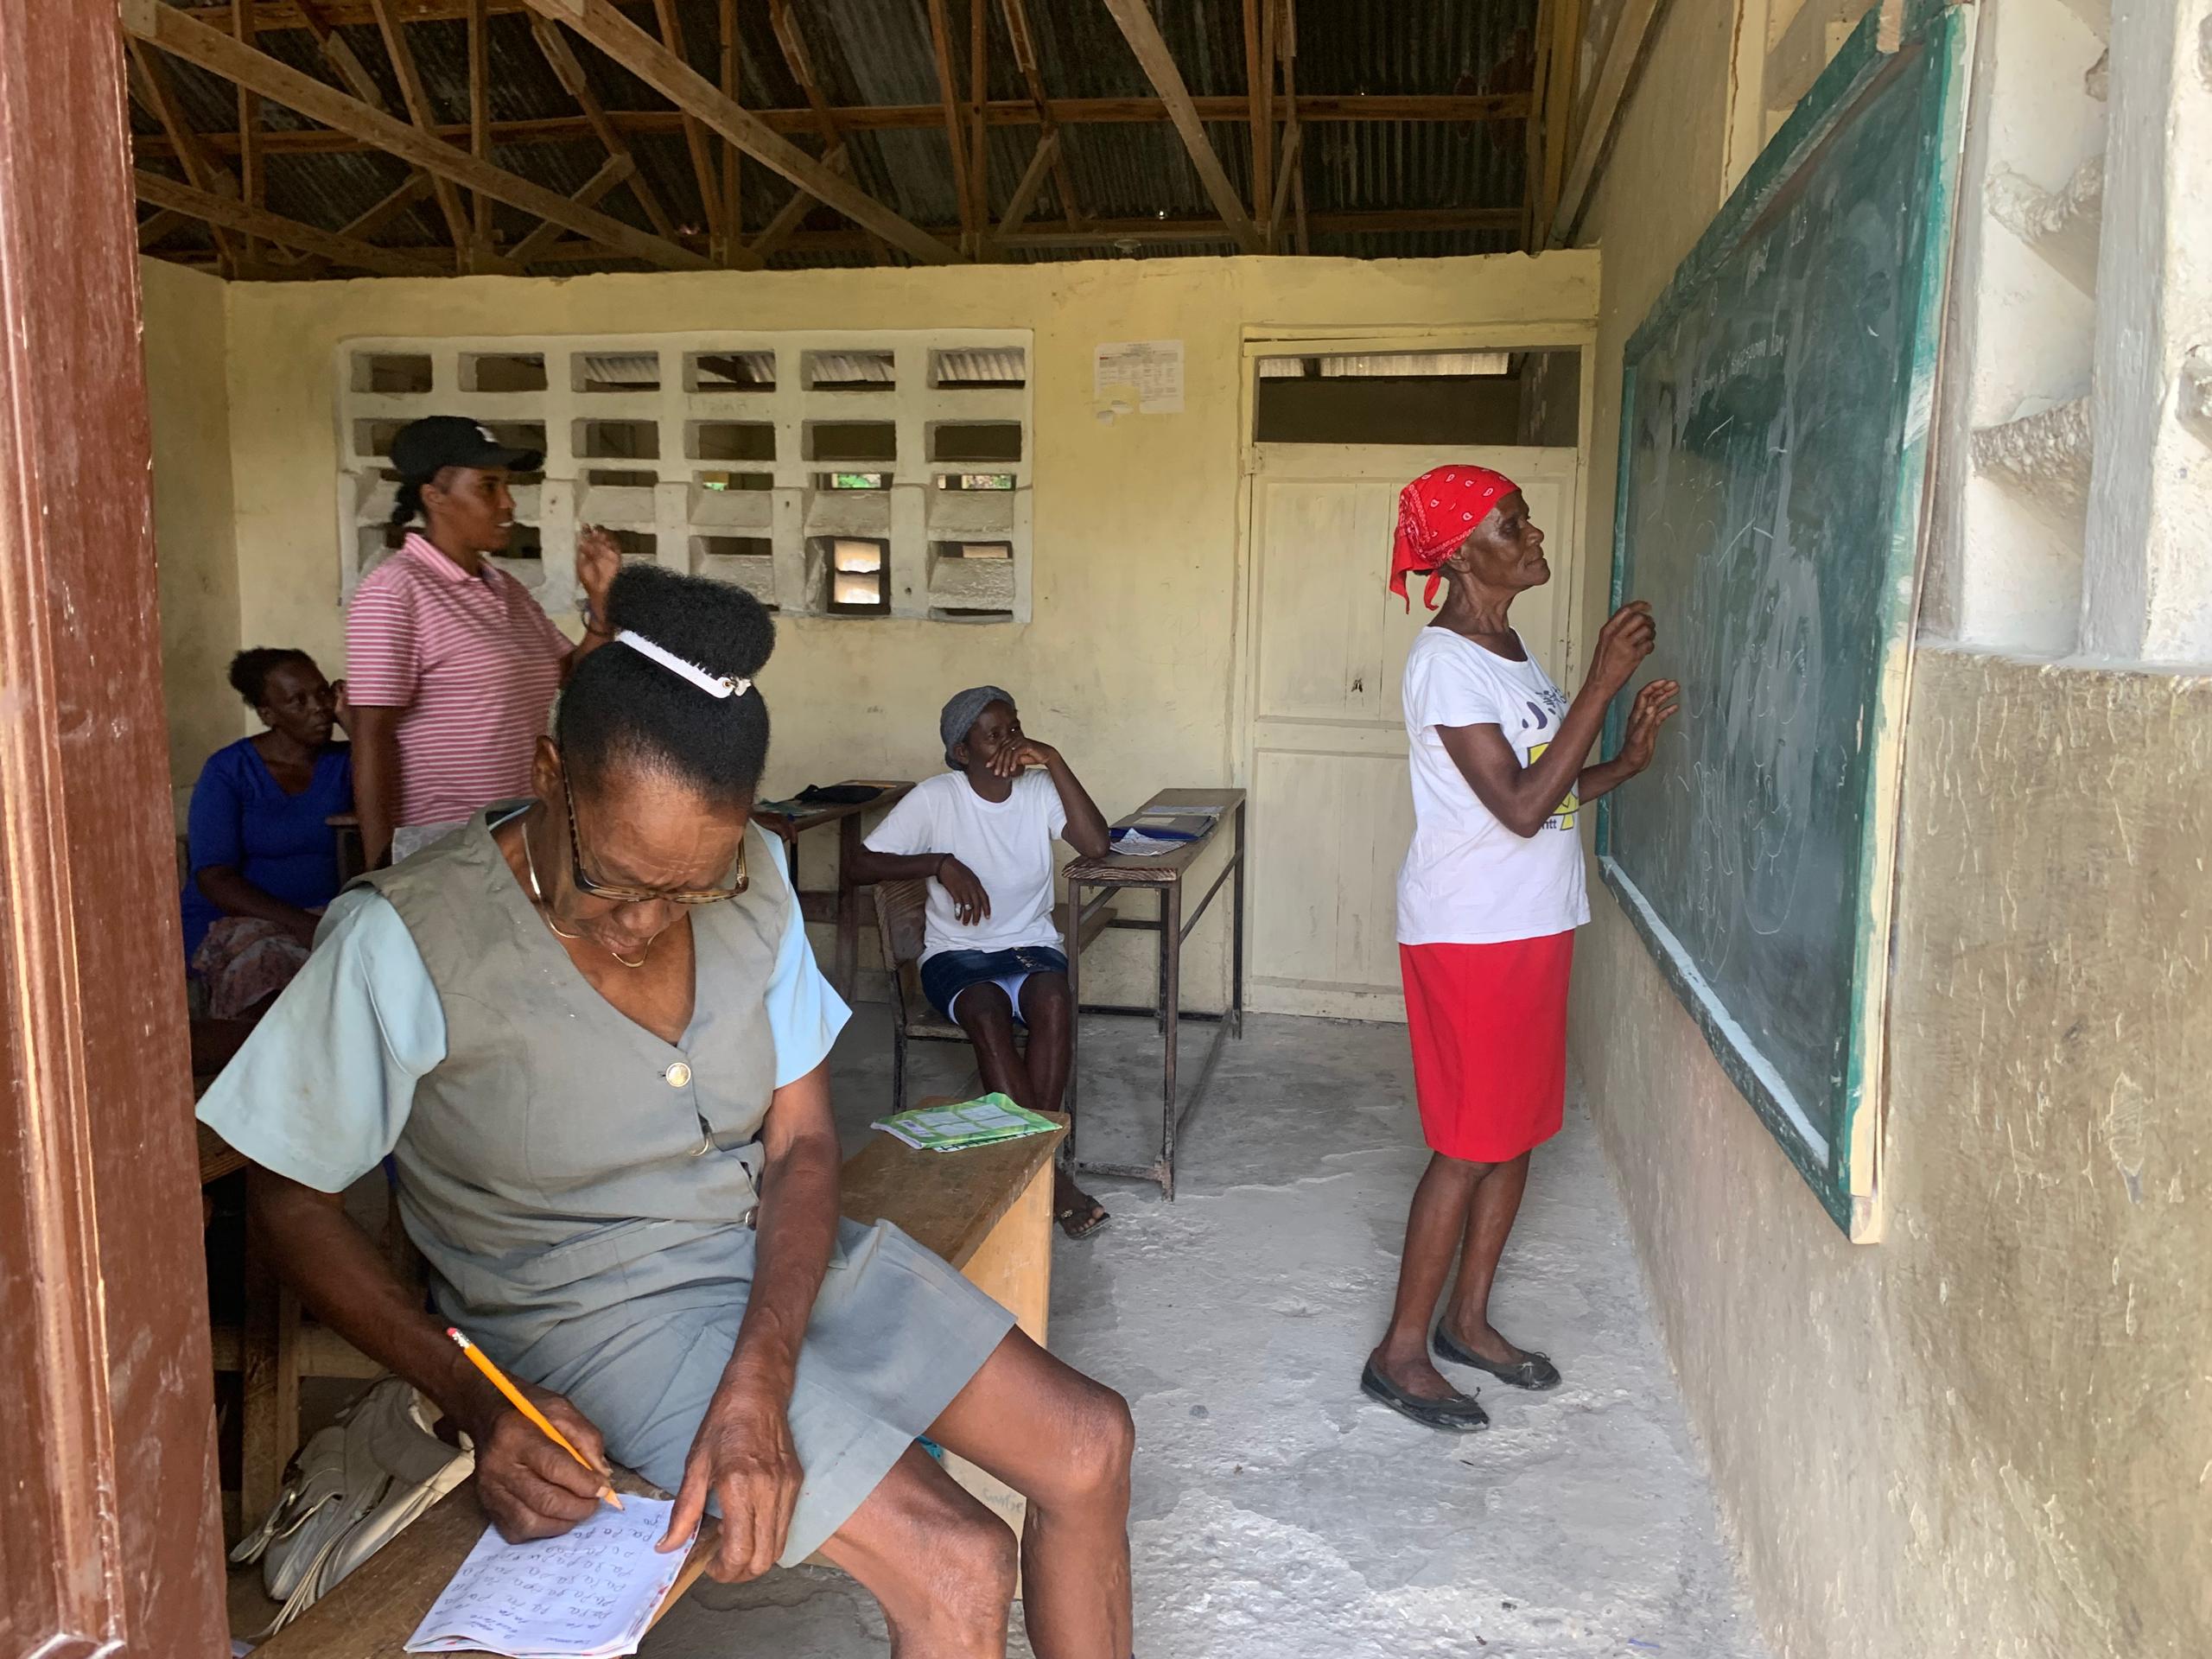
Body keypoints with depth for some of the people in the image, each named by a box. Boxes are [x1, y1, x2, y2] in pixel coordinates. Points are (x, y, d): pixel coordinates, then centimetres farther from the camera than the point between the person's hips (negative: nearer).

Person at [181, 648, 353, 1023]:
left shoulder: (343, 762, 10)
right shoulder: (229, 770, 1)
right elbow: (213, 879, -8)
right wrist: (301, 923, -22)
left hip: (327, 913, 2)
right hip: (231, 919, -2)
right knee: (270, 961, -37)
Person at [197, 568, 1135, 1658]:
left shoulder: (751, 879, -7)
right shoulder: (406, 942, -22)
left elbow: (800, 1141, -5)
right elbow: (289, 1200, -10)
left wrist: (757, 1383, -20)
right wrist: (479, 1405, -22)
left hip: (783, 1251, 6)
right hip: (599, 1310, -5)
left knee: (1088, 1447, 1)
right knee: (961, 1572, -17)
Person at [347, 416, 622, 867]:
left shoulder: (507, 589, 11)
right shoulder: (394, 592, -13)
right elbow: (371, 740, -15)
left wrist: (600, 600, -2)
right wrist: (380, 867, -18)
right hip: (436, 846, -7)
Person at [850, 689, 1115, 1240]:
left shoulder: (1040, 789, -1)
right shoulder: (934, 798, -7)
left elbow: (1096, 845, -18)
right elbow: (861, 863, -9)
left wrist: (1053, 760, -20)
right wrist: (941, 864, -22)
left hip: (1031, 945, 2)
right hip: (956, 952, -1)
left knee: (1053, 1001, -34)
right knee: (987, 1012, -35)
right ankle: (1049, 1167, -27)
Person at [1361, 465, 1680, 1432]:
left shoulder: (1507, 650, 12)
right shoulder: (1446, 663, -17)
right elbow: (1522, 807, -24)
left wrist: (1627, 761, 2)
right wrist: (1602, 683, -22)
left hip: (1532, 926, 9)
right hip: (1470, 935, -9)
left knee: (1517, 1132, 15)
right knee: (1469, 1146, -2)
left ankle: (1467, 1319, 30)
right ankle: (1400, 1352, 12)